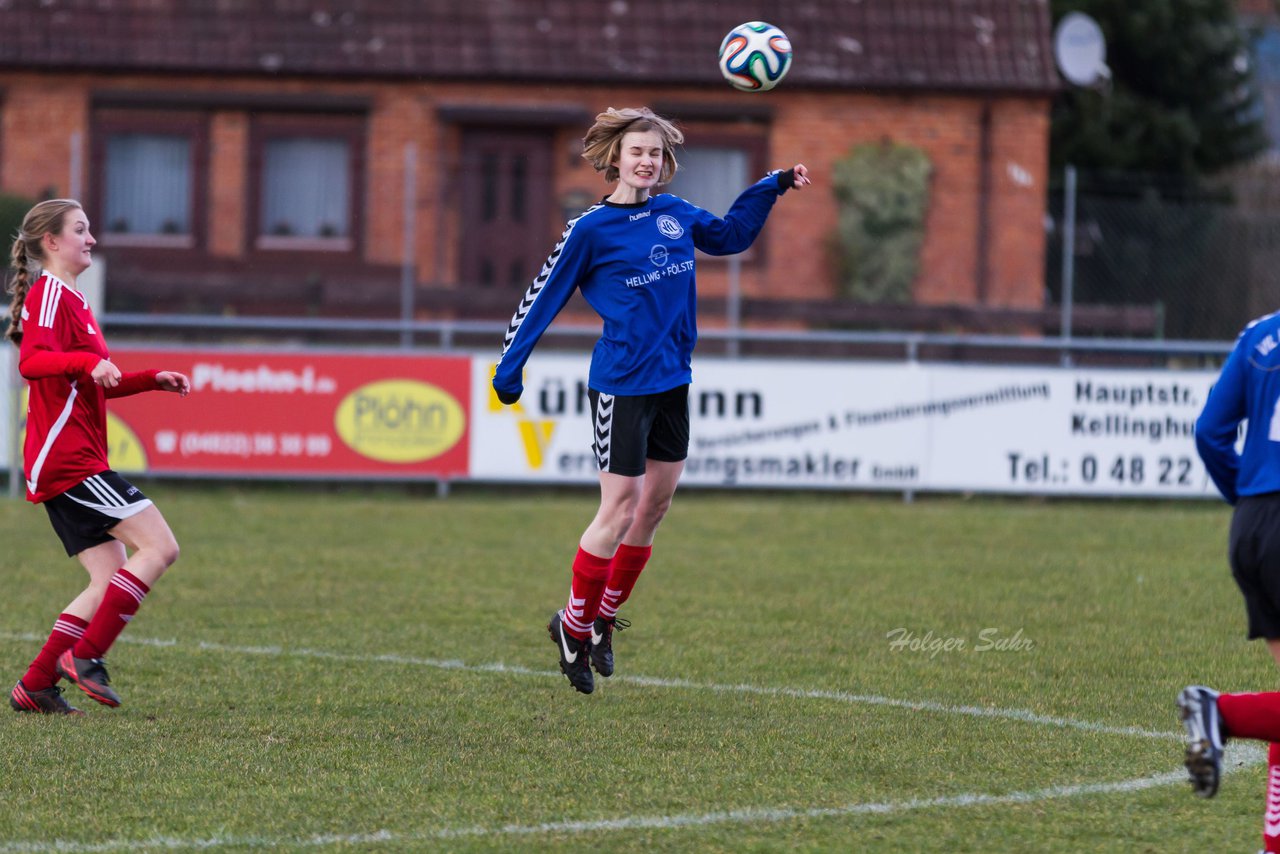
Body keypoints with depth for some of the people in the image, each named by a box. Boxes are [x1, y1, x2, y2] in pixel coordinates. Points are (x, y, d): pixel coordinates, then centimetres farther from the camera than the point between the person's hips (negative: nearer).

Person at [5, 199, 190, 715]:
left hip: (68, 462, 10)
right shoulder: (48, 294, -8)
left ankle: (35, 686, 5)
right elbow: (31, 361, -26)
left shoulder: (69, 299, 24)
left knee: (110, 581, 7)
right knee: (159, 547, -14)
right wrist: (89, 362, -40)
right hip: (67, 459, -10)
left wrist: (151, 380, 29)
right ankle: (84, 656, -14)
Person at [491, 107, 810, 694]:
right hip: (620, 385, -6)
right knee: (621, 507, -7)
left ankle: (604, 618, 23)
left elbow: (730, 235, 27)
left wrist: (771, 188, 17)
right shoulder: (591, 229, -9)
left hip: (671, 381, 6)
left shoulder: (676, 214, 7)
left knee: (656, 504, 9)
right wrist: (509, 368, -3)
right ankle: (574, 624, 9)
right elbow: (543, 297, -3)